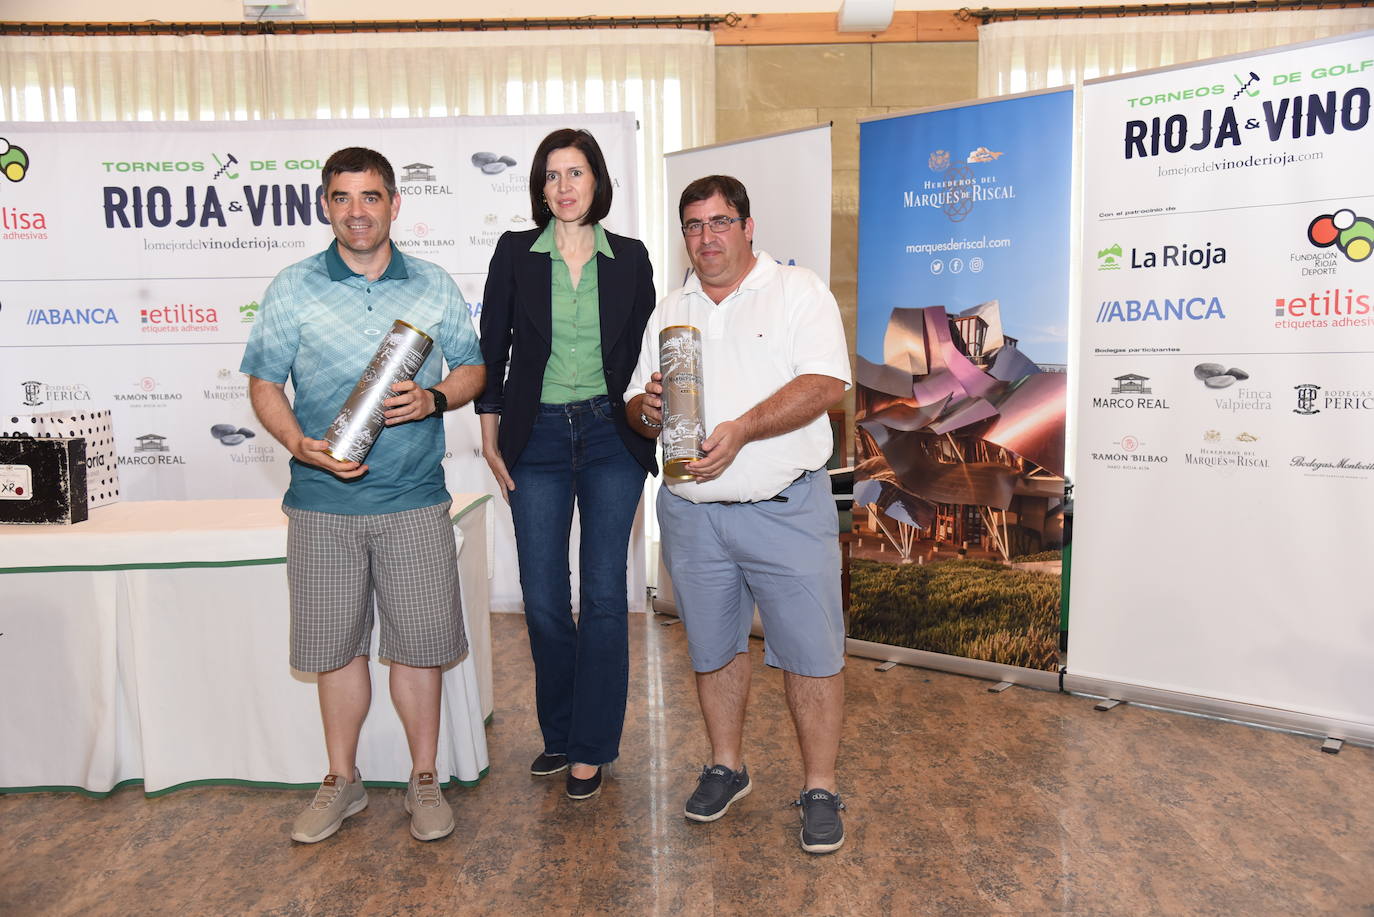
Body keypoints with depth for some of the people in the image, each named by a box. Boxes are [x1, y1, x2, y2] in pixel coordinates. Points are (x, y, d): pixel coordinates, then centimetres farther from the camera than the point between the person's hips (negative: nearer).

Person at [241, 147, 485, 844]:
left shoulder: (435, 287, 7)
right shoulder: (293, 289, 4)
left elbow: (472, 369, 11)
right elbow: (263, 383, 5)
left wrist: (434, 399, -11)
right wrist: (301, 444, -13)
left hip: (414, 501, 0)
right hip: (322, 500, 1)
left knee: (418, 642, 5)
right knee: (336, 645, 10)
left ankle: (424, 779, 22)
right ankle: (342, 780, 28)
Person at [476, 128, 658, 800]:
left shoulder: (629, 258, 5)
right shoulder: (515, 254, 4)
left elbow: (645, 352, 10)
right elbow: (492, 349, 6)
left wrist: (645, 430, 5)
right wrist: (490, 439, 2)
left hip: (610, 437, 0)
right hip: (538, 439, 0)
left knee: (603, 595, 1)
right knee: (542, 600, 4)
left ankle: (590, 748, 16)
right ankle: (559, 733, 26)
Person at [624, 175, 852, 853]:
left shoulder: (799, 293, 0)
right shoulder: (669, 313, 14)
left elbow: (824, 384, -14)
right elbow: (637, 410, 15)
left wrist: (741, 429, -24)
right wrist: (647, 407, -10)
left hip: (785, 509, -4)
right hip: (691, 512, 4)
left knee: (810, 651, 1)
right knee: (714, 646, 15)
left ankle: (820, 789, 18)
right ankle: (726, 766, 34)